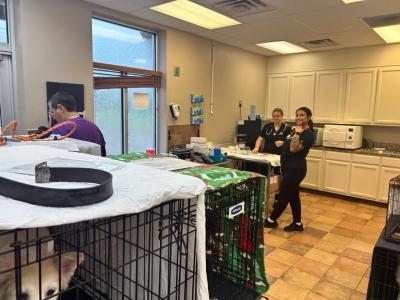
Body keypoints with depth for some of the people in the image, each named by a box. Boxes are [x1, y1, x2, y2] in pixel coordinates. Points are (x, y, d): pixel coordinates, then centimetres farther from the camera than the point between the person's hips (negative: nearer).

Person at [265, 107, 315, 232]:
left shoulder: (308, 134, -15)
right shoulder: (296, 130, 12)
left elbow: (294, 149, -27)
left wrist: (297, 134, -28)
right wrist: (282, 143, 8)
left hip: (296, 169, -10)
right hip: (289, 167, 10)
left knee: (284, 196, 3)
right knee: (293, 196, 14)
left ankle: (271, 220, 16)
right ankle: (297, 224, 24)